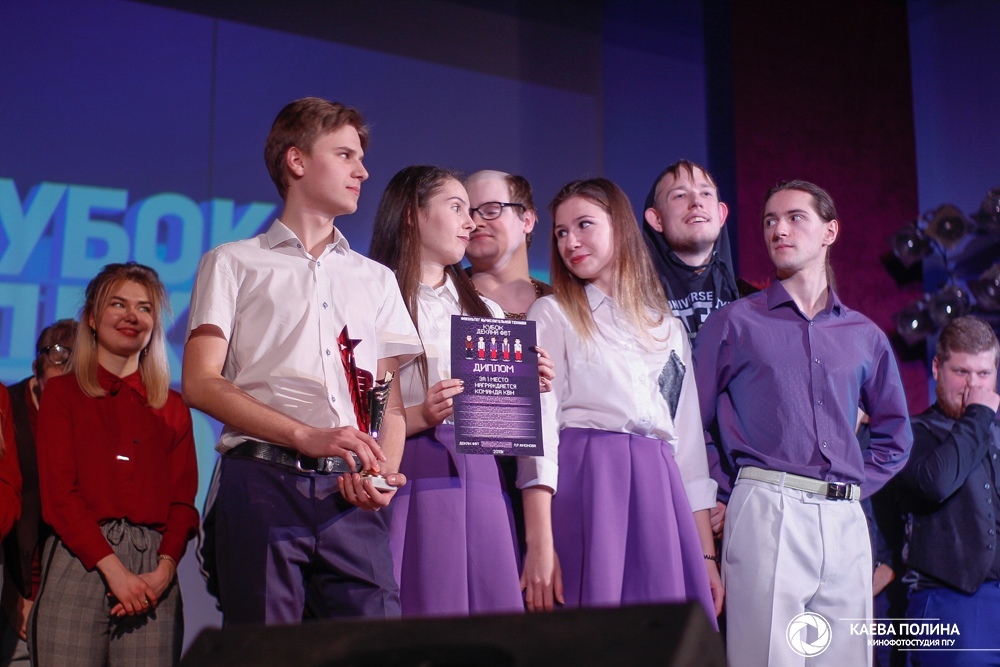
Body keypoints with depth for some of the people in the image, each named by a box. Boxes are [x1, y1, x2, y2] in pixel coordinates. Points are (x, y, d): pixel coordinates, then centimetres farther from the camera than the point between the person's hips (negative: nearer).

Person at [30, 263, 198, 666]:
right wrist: (113, 569, -13)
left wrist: (165, 569, -10)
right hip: (78, 562, -2)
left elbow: (183, 500, 8)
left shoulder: (172, 407, 14)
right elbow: (58, 493, -2)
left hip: (152, 570, 2)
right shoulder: (62, 393, 8)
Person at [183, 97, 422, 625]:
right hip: (264, 482, -3)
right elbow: (200, 383, 0)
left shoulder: (376, 279, 24)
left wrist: (386, 472, -4)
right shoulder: (235, 263, 12)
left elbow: (392, 396, 17)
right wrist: (306, 436, -13)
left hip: (353, 496, 3)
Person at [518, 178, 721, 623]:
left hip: (660, 498, 4)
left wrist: (707, 554, 9)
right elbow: (539, 424, -5)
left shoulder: (669, 327, 18)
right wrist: (539, 543, -16)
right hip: (585, 490, -4)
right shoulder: (552, 314, 6)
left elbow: (688, 440, 16)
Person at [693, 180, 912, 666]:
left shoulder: (865, 336, 15)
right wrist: (728, 495, -1)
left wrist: (857, 486, 11)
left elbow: (894, 434, 24)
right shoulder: (735, 323, 5)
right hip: (767, 513, -4)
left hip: (846, 521, 4)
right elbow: (693, 422, 4)